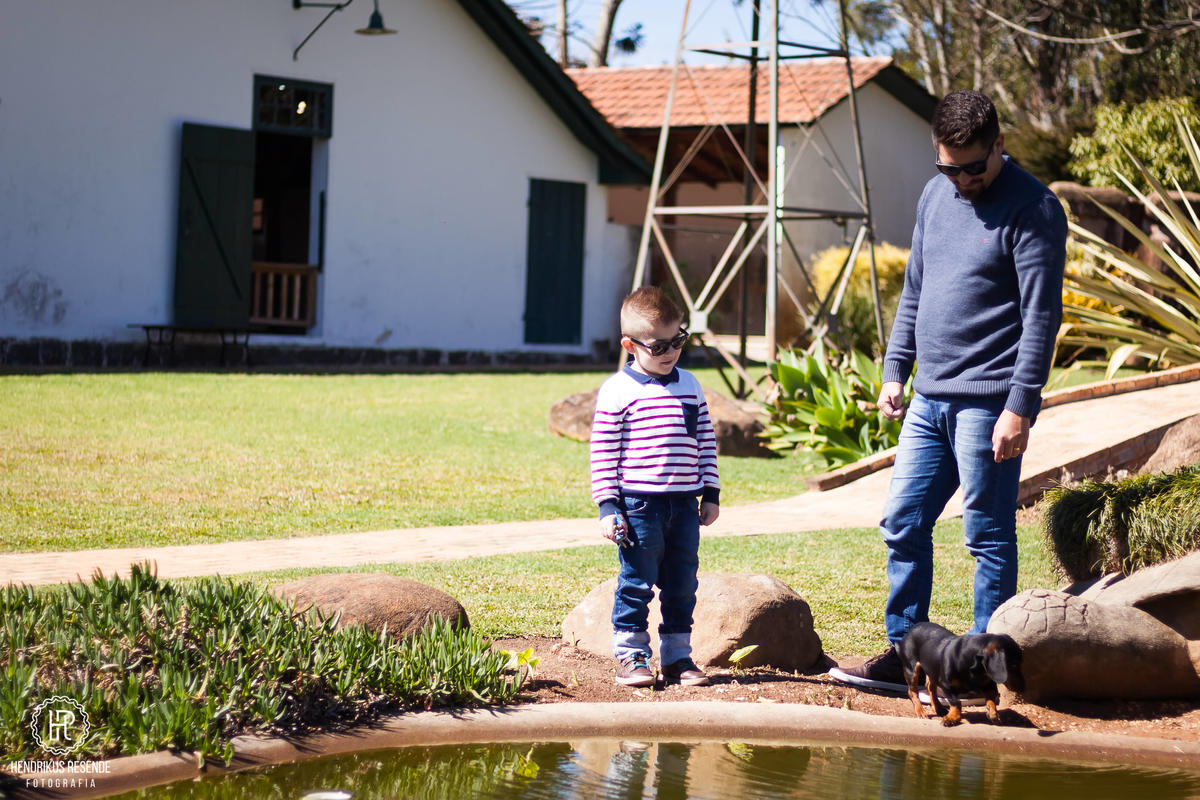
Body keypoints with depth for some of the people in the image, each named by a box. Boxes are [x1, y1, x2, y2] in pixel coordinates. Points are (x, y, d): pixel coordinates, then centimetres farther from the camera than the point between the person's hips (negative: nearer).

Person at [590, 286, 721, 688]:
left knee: (682, 585, 9)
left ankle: (677, 656, 18)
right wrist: (608, 505, -10)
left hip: (685, 504, 5)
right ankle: (630, 655, 10)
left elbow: (705, 440, 16)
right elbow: (603, 452, -5)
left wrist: (710, 493, 12)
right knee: (637, 583, 0)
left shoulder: (689, 385, 11)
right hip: (639, 504, -5)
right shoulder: (617, 391, -5)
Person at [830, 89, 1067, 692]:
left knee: (989, 537, -1)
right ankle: (904, 654, 17)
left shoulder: (1033, 209, -10)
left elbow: (1041, 317, -14)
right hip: (929, 400, 7)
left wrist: (1020, 407, -19)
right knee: (902, 524, 8)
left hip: (988, 403, -7)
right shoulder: (935, 195, 13)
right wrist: (895, 371, 16)